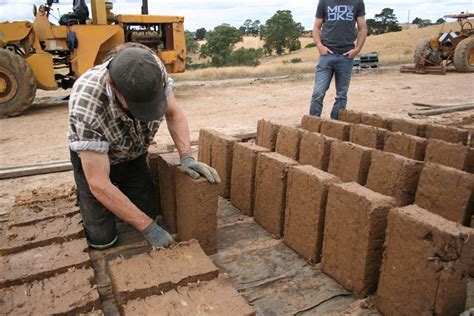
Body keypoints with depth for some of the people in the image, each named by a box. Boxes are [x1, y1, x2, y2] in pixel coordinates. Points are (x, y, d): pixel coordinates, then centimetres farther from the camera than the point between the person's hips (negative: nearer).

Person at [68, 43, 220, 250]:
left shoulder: (154, 69, -30)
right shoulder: (85, 105, -41)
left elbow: (173, 113, -12)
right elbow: (99, 184, -36)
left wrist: (187, 158, -27)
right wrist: (149, 229, -34)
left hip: (134, 155, 4)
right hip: (92, 158, -3)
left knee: (147, 214, 2)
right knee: (102, 239, -4)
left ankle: (122, 189, 32)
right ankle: (83, 195, 25)